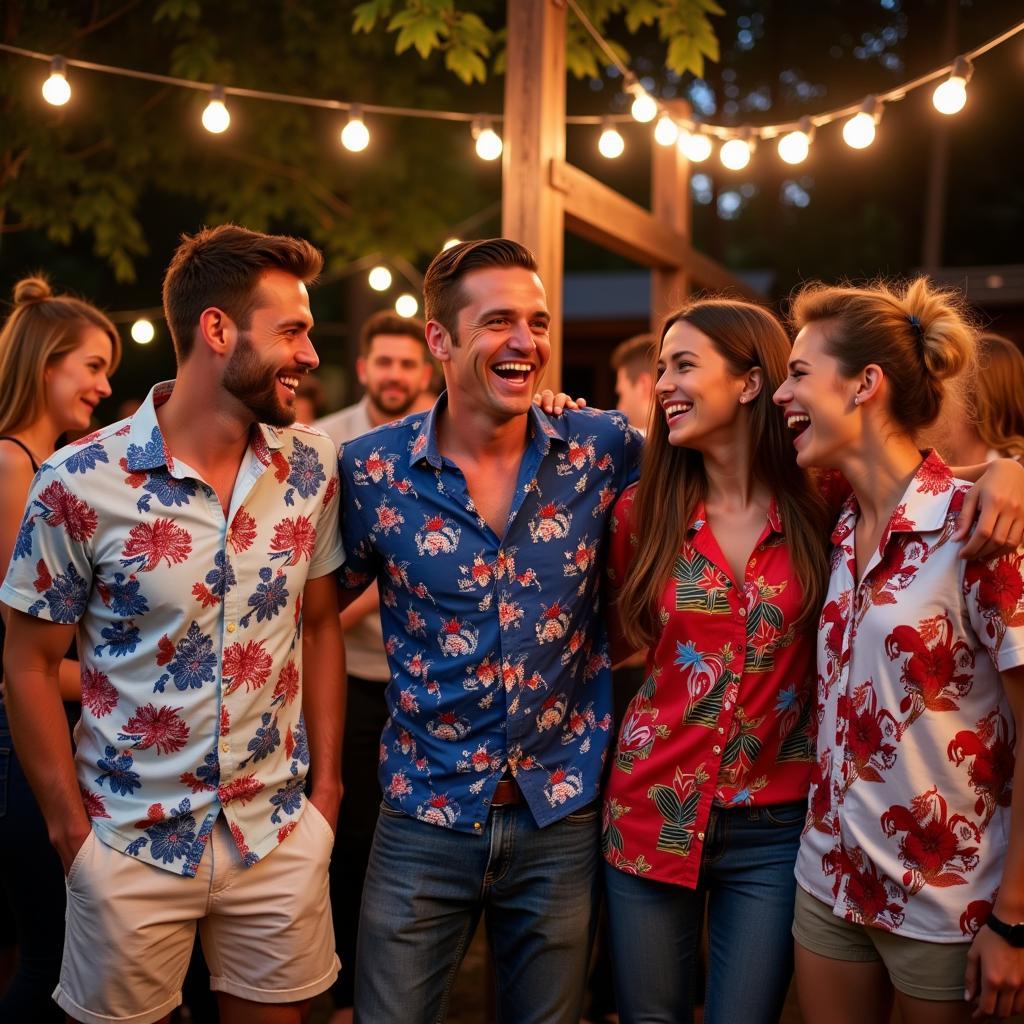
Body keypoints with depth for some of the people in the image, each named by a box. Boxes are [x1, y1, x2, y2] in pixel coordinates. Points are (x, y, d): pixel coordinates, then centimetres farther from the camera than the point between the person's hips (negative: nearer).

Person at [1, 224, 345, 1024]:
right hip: (131, 846, -2)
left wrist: (327, 785, 3)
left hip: (281, 837, 3)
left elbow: (319, 626, 6)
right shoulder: (81, 481, -13)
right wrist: (73, 828, -4)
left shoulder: (312, 465, -3)